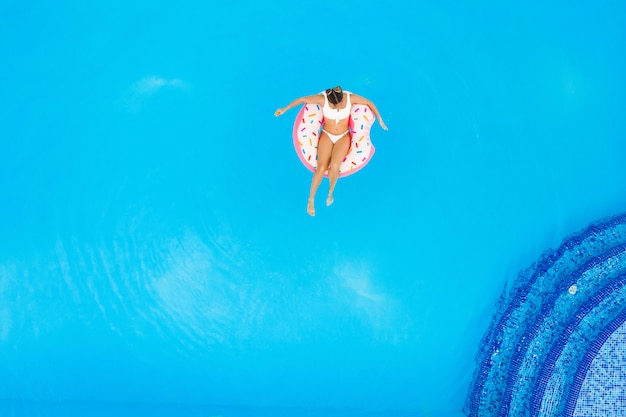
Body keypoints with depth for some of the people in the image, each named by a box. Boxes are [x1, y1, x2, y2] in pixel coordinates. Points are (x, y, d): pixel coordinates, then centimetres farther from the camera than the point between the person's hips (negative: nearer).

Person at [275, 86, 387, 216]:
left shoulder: (351, 98, -21)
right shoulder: (322, 98, -22)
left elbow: (369, 103, -5)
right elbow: (302, 99, -8)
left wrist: (380, 120, -1)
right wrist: (285, 109, 2)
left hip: (343, 137, 0)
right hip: (327, 135, 0)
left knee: (334, 166, -27)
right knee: (321, 168, -20)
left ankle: (331, 190, 4)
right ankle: (311, 199, 1)